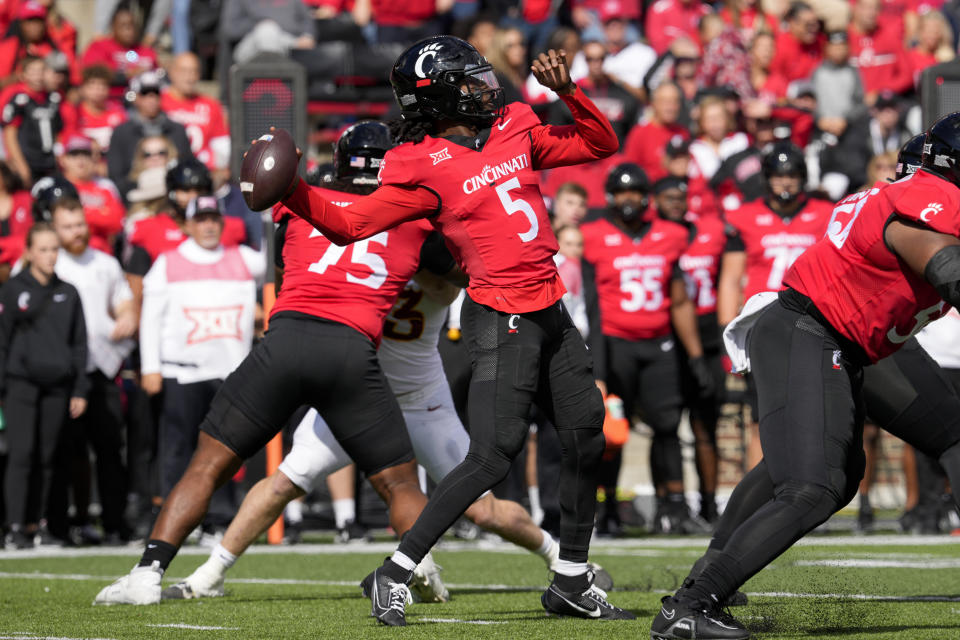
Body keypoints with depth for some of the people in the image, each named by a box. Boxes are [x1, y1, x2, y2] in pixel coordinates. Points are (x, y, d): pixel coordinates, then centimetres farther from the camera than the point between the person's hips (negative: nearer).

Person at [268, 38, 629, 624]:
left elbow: (600, 144, 17)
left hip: (551, 313, 7)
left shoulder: (515, 130, 9)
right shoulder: (424, 168, -10)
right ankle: (396, 573, -6)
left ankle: (572, 582, 24)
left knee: (586, 439, 11)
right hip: (502, 322, -7)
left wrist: (567, 91, 2)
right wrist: (292, 191, -27)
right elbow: (351, 224, -13)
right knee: (493, 455, -15)